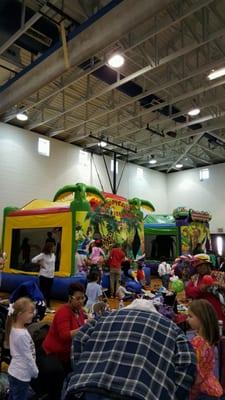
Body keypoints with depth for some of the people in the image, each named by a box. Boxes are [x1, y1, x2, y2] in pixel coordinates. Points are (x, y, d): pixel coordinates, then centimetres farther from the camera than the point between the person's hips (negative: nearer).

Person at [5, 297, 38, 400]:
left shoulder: (14, 329, 1)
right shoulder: (22, 334, -28)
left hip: (15, 372, 9)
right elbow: (28, 356, -19)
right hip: (21, 375, -9)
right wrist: (35, 372, -5)